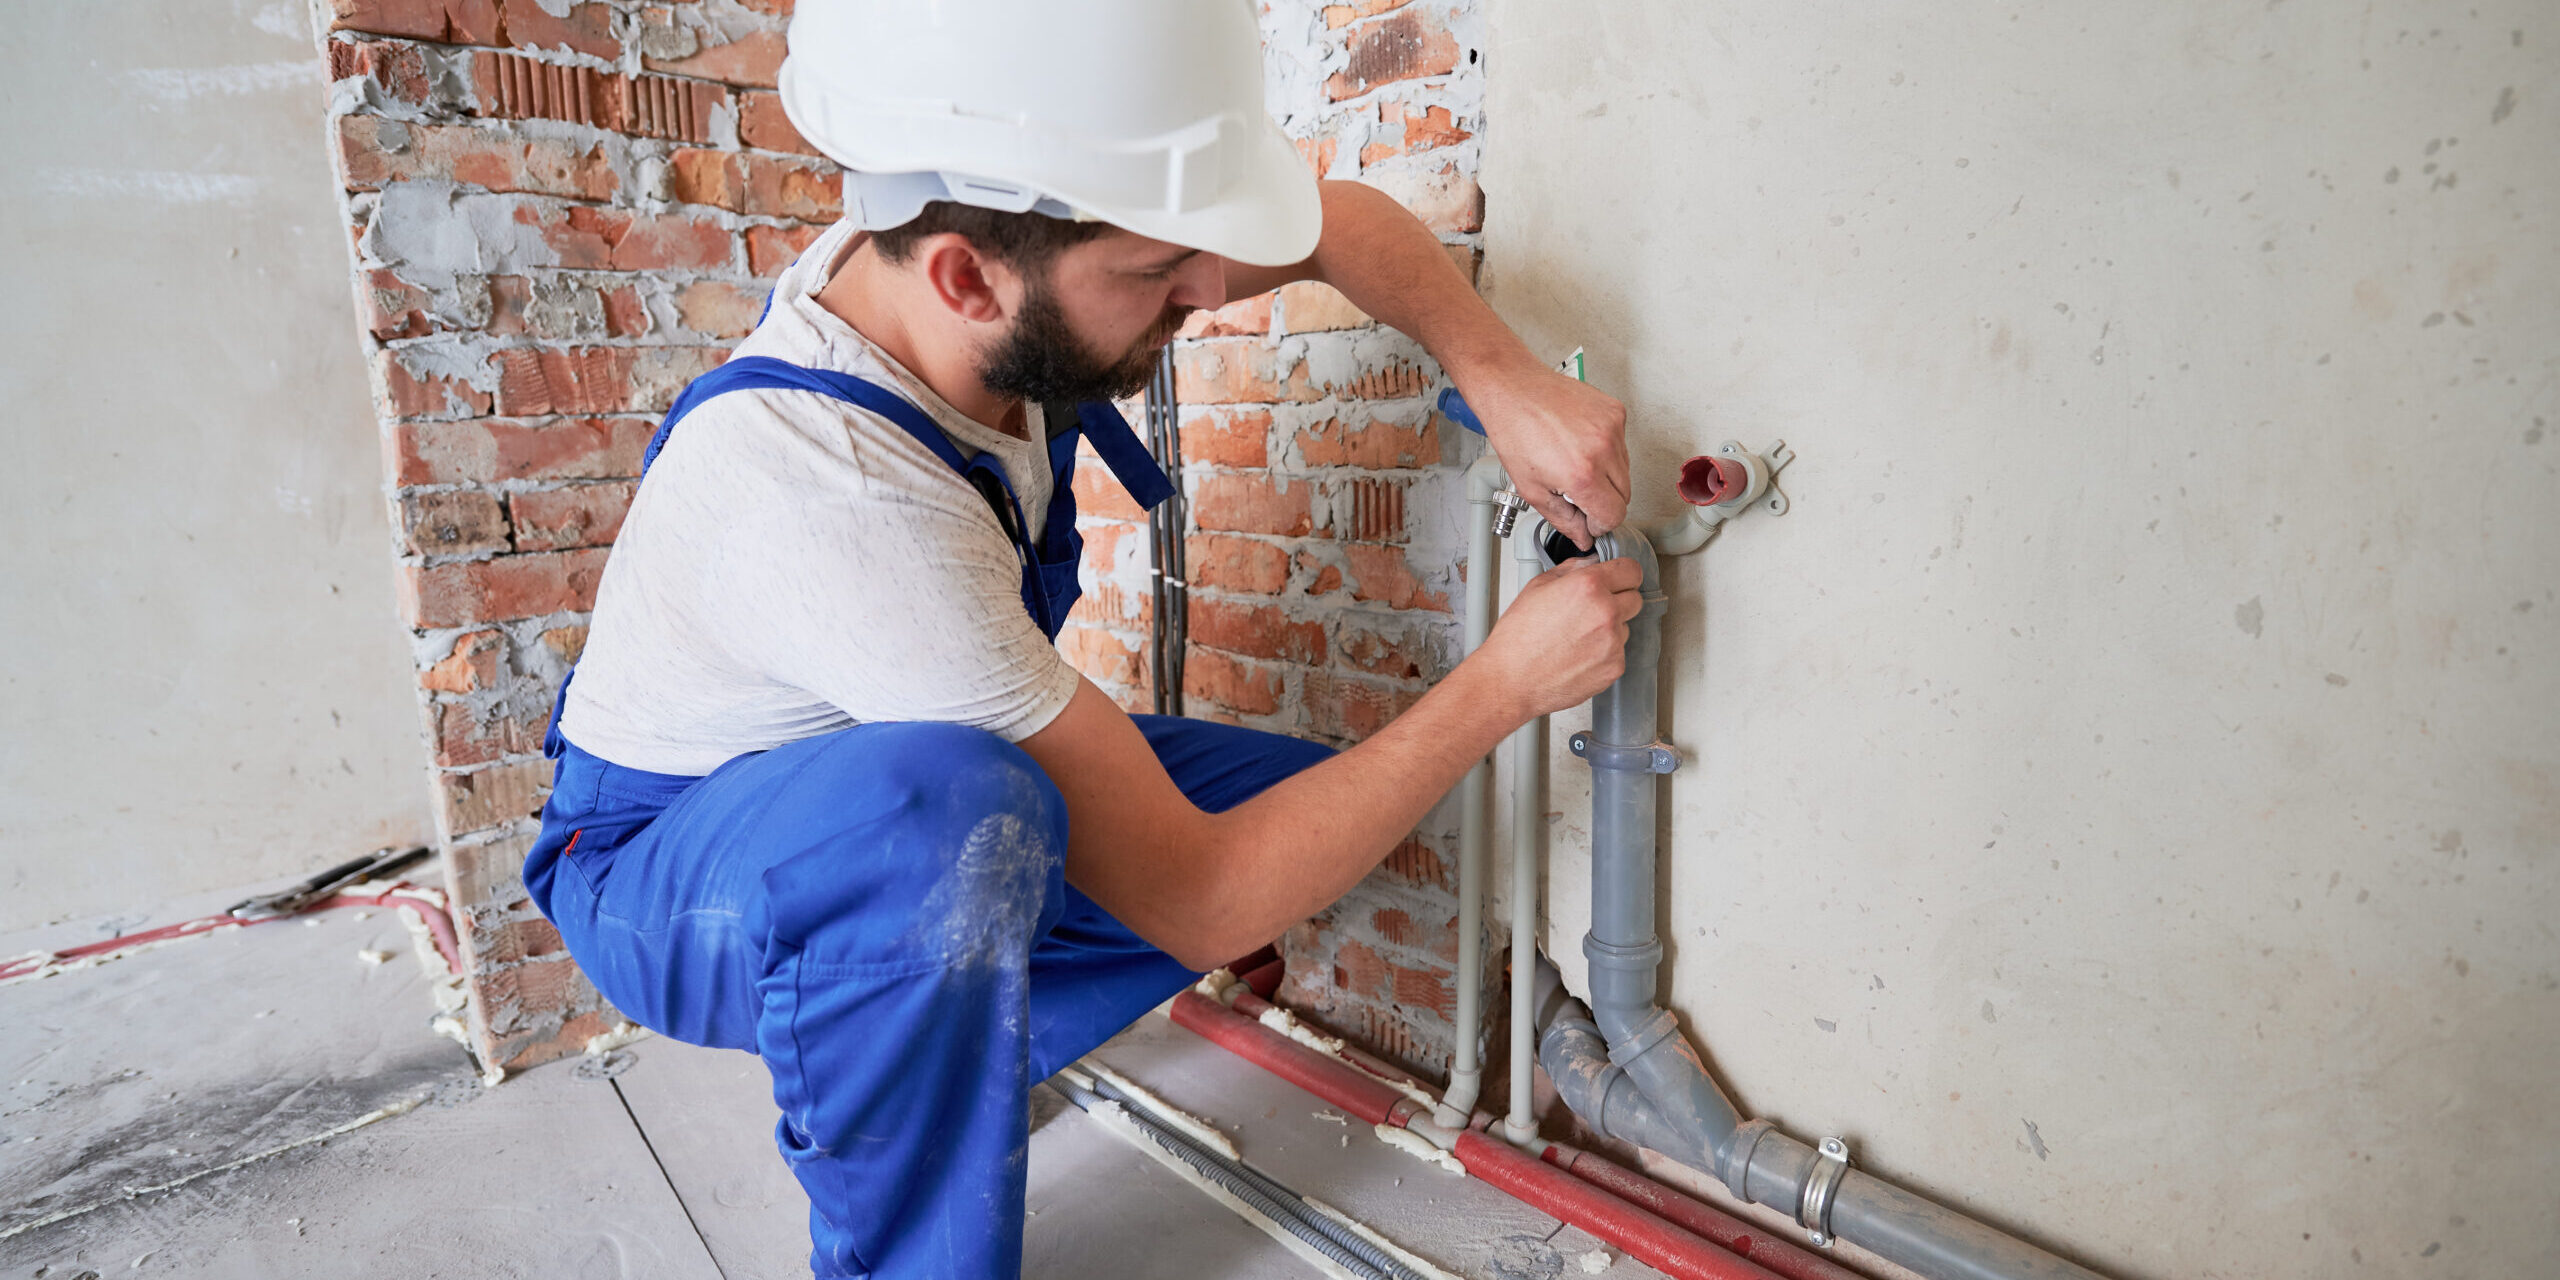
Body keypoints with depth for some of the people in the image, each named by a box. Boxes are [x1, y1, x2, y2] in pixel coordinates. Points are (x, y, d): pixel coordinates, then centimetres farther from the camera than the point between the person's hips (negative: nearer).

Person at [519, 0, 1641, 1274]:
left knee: (1300, 804, -5)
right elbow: (1197, 904, -32)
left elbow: (1339, 223, -2)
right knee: (942, 803, -41)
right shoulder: (837, 500, -39)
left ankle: (928, 1081, 10)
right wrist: (1507, 682, -25)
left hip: (883, 804, 7)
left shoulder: (972, 268, -17)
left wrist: (1504, 380, -18)